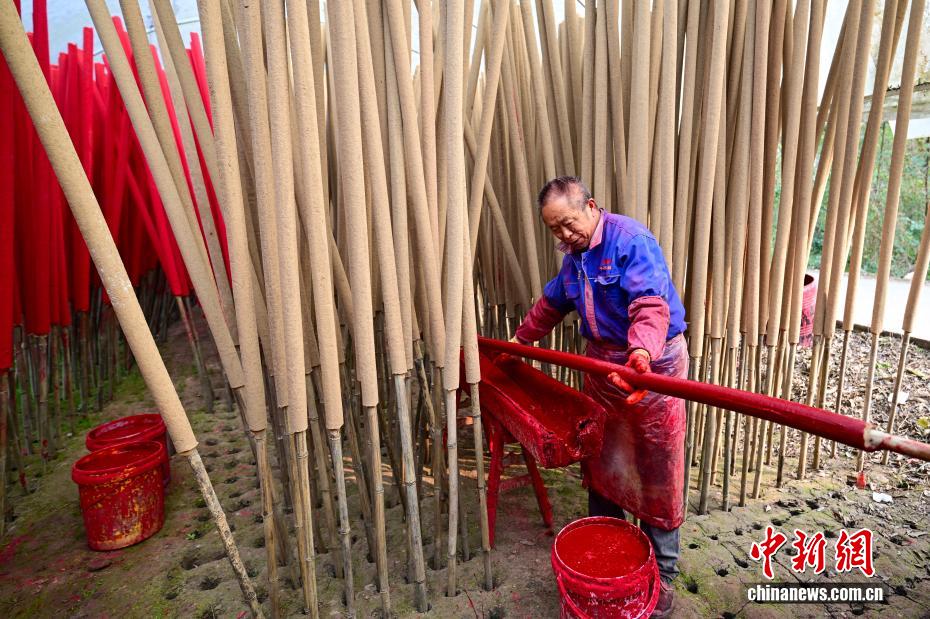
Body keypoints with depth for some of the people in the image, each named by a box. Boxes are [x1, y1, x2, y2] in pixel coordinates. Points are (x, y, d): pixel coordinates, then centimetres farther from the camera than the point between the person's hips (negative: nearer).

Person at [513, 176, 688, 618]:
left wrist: (643, 351, -47)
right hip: (602, 362, 8)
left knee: (657, 474, 2)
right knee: (600, 461, 16)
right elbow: (551, 304, 22)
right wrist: (521, 340, 25)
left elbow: (651, 304, -30)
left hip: (653, 365, -7)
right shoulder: (573, 256, 8)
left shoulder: (631, 240, -18)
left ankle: (662, 575, 20)